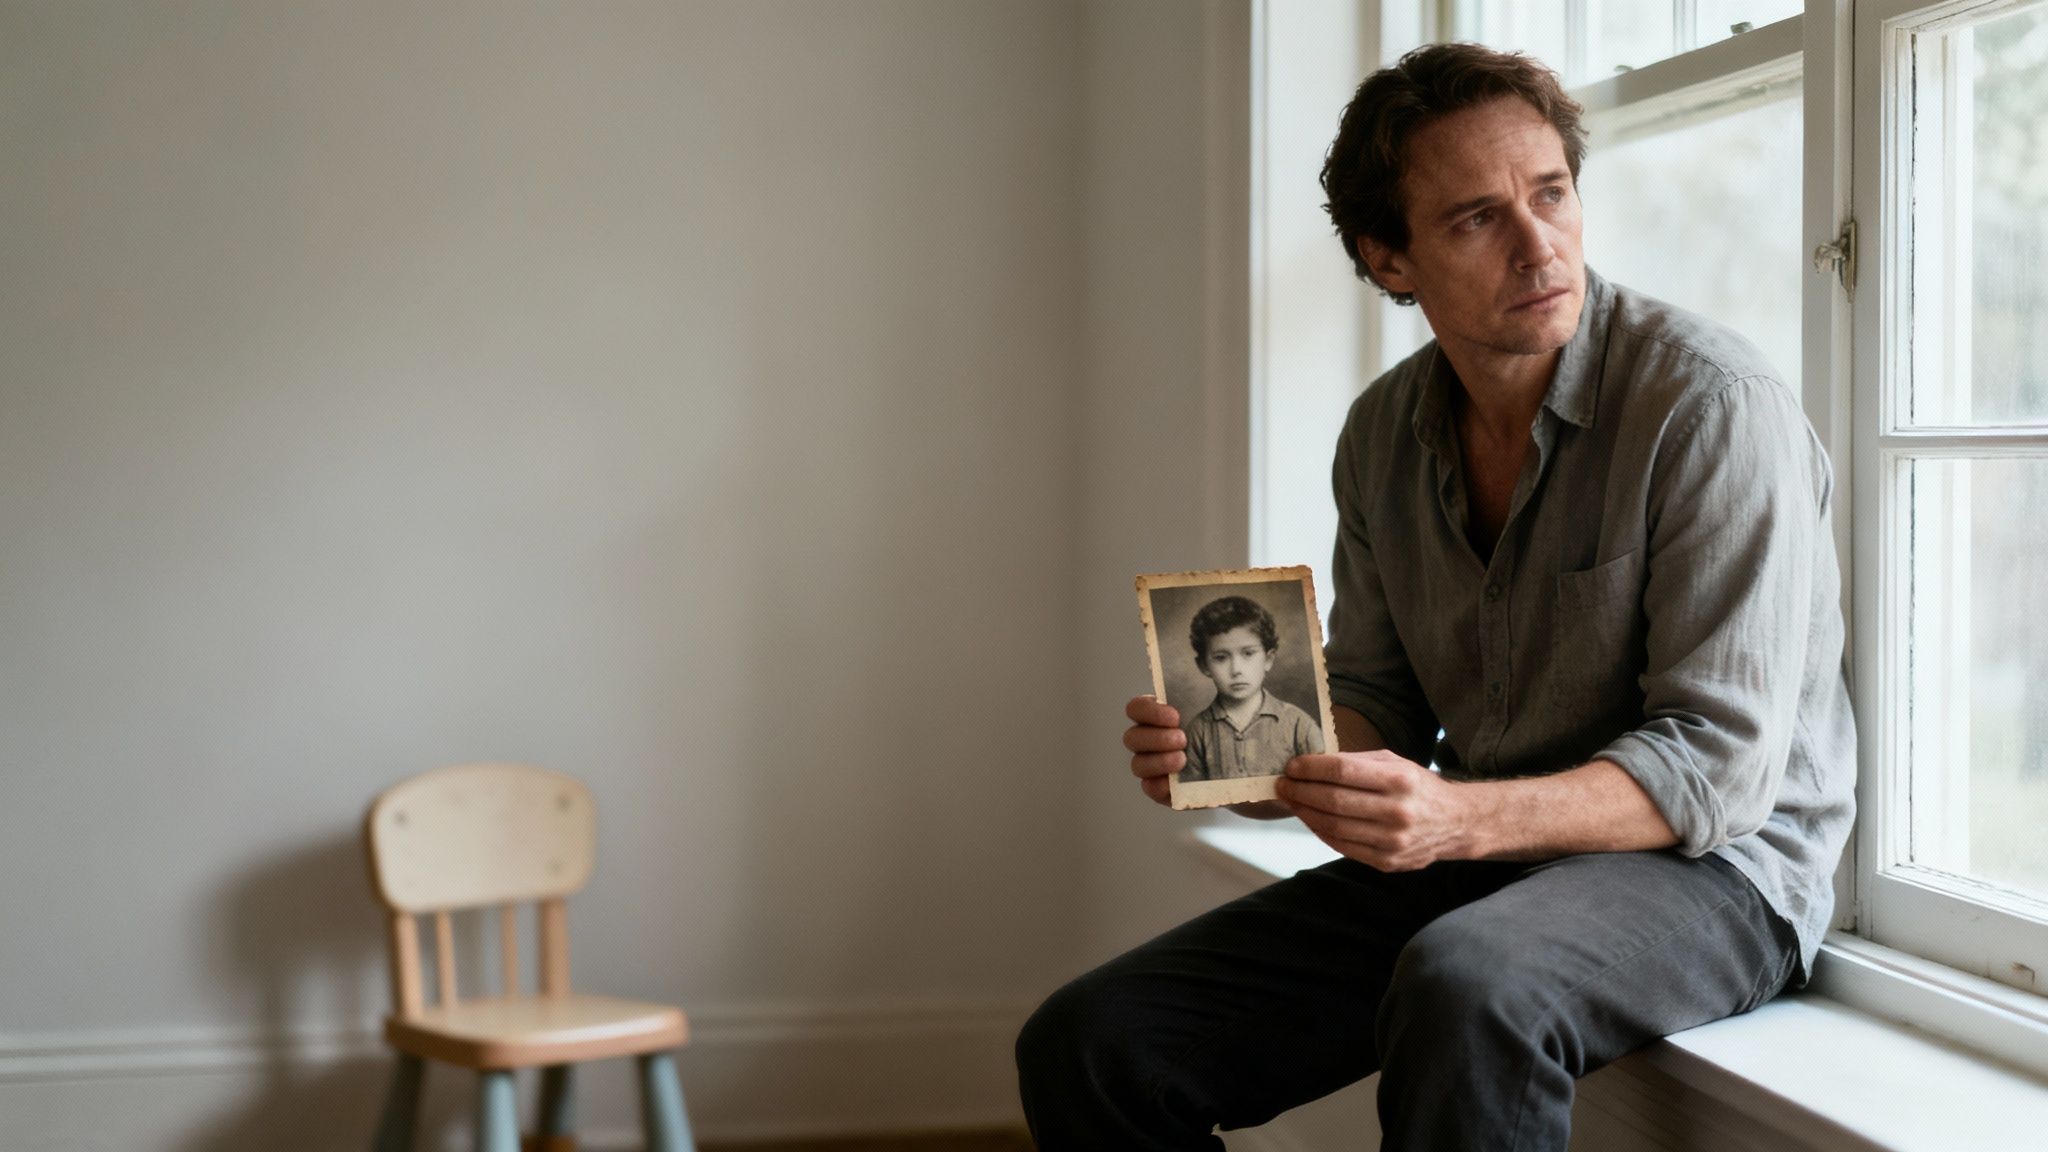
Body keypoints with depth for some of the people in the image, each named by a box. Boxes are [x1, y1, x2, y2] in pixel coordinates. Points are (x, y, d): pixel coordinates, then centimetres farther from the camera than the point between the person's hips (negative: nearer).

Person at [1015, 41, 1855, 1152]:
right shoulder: (1383, 434, 5)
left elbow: (1719, 767, -19)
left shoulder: (1711, 404, -16)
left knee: (1464, 990, -40)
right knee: (1085, 1044, -7)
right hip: (1471, 867, 6)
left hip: (1716, 866, -6)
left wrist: (1462, 818, -33)